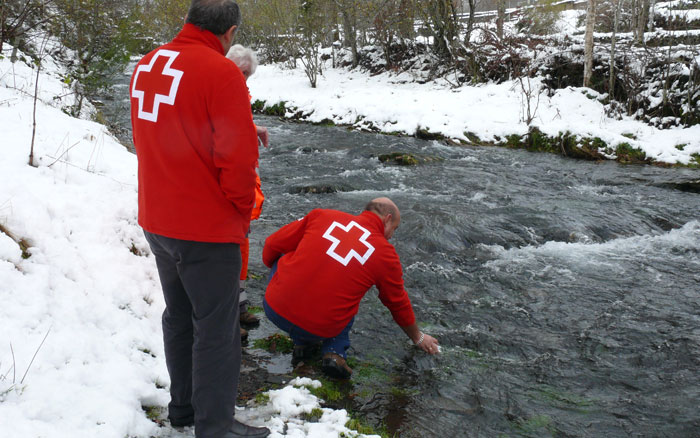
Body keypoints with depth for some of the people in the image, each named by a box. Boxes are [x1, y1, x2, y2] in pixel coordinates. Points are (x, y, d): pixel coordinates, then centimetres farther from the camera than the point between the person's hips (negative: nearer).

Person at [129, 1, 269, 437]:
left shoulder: (147, 65, 7)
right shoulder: (221, 72, -18)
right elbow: (238, 156, -22)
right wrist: (242, 209, -5)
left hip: (157, 221, 8)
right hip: (208, 228, -8)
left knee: (180, 317, 21)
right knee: (216, 328, 4)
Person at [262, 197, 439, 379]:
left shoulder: (322, 215, 6)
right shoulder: (387, 254, 3)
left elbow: (272, 244, 10)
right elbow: (398, 303, 17)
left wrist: (273, 268, 33)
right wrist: (418, 337, 35)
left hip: (274, 310, 0)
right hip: (321, 330, 0)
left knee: (281, 260, 30)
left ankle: (301, 343, 23)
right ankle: (335, 351, 7)